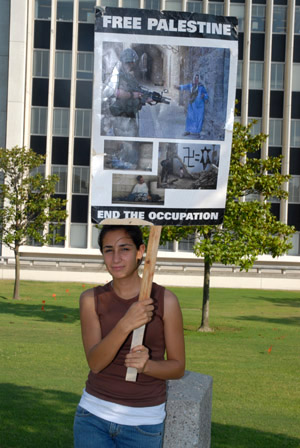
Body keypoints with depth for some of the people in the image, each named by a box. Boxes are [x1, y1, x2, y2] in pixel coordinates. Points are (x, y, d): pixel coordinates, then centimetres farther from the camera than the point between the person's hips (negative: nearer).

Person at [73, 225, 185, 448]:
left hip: (143, 422, -1)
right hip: (94, 414, 1)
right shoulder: (91, 299, -2)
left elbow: (178, 367, -1)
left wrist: (146, 364, -21)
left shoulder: (165, 300, -7)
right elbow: (95, 362, -13)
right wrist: (125, 325, -29)